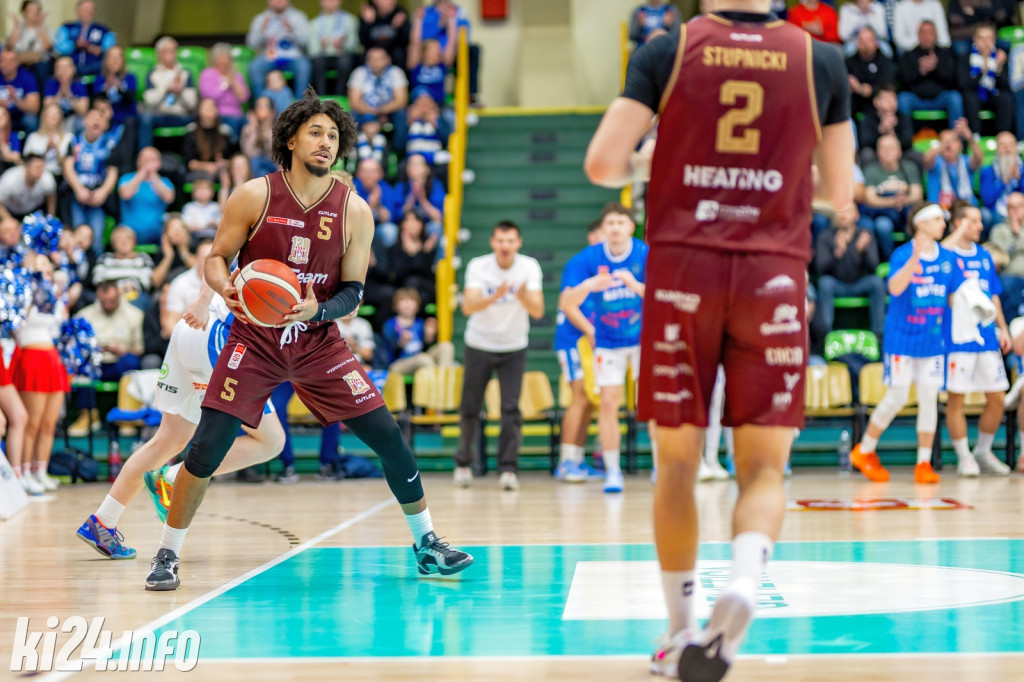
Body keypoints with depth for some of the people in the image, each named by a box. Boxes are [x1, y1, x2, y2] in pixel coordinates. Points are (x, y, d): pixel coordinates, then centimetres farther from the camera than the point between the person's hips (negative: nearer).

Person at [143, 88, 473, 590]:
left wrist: (316, 310, -22)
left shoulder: (355, 212, -4)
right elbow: (216, 257, 0)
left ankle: (425, 544, 14)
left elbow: (353, 293, -1)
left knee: (389, 438, -3)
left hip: (319, 342, 2)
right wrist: (226, 289, -22)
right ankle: (166, 555, 4)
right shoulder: (254, 196, -8)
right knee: (207, 447, -13)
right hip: (254, 341, -2)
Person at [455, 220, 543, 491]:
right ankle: (463, 463, 25)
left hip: (513, 348, 0)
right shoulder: (478, 266, -16)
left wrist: (524, 297, -44)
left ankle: (508, 468, -6)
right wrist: (494, 297, -47)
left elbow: (538, 311, -22)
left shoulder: (529, 267, -14)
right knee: (470, 407, 5)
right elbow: (468, 306, -29)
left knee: (511, 408, -12)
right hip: (479, 345, 0)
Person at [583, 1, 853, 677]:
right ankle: (745, 582, -25)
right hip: (774, 273, 0)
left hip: (682, 269, 0)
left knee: (678, 462, 12)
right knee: (764, 467, 4)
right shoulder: (821, 59, 6)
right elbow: (841, 194, 11)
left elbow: (602, 164, -3)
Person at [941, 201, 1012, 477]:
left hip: (987, 338, 6)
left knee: (997, 397, 6)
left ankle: (983, 452, 22)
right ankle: (964, 457, 8)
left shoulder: (984, 256, 14)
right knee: (955, 399, -1)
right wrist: (959, 233, -23)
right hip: (957, 338, -6)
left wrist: (1002, 328, 13)